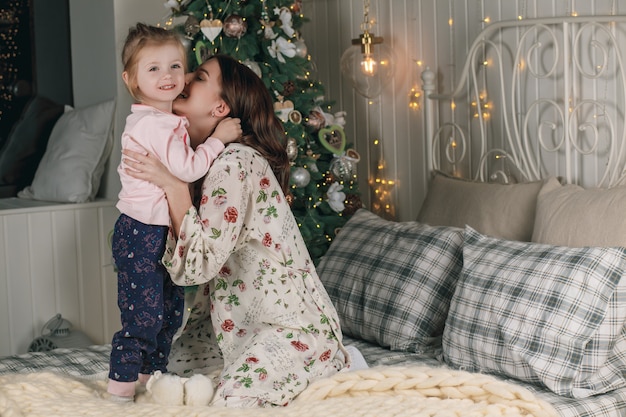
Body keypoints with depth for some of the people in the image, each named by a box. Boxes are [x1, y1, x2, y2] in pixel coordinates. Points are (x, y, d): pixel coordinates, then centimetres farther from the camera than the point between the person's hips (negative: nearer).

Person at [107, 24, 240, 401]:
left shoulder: (169, 120, 14)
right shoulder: (151, 124, -20)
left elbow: (182, 169, 27)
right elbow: (187, 167, -25)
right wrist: (219, 139, -15)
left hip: (163, 233, 10)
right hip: (141, 235, -10)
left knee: (171, 311, 18)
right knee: (143, 314, -7)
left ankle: (152, 375, 29)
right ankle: (122, 385, 3)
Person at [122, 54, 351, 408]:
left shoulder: (235, 164, -22)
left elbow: (200, 264, -26)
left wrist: (172, 185, -26)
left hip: (291, 323, -10)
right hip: (248, 317, 10)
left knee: (233, 401, -23)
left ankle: (331, 366, 2)